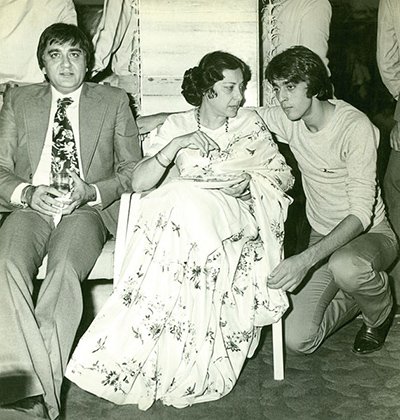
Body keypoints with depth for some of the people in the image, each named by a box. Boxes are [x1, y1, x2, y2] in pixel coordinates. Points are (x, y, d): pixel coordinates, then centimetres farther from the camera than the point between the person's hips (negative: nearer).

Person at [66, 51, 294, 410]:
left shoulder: (250, 124, 12)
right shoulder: (177, 125, 9)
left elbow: (283, 175, 15)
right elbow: (139, 182, -1)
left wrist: (249, 181, -4)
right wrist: (176, 145, -14)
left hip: (238, 215, 0)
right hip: (184, 210, 1)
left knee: (187, 203, -34)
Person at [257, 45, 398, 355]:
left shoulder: (355, 126, -23)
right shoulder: (288, 120, -5)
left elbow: (361, 212, -29)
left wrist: (306, 259, -41)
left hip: (370, 234, -5)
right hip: (323, 240, 5)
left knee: (345, 266, -42)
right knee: (297, 339, -10)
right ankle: (358, 296, 21)